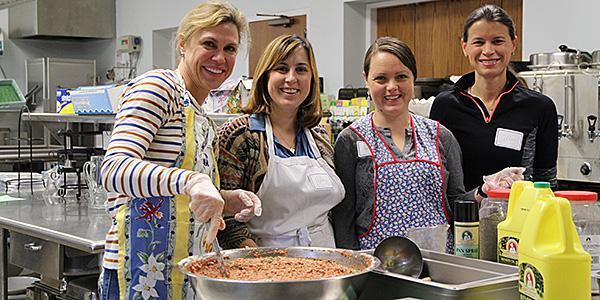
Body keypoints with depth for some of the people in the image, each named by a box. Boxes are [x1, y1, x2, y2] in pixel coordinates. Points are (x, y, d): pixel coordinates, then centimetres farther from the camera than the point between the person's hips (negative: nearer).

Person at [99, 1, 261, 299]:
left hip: (184, 272, 9)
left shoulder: (203, 120, 17)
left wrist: (225, 200, 5)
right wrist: (189, 180, -38)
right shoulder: (157, 86, -10)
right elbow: (114, 169, -24)